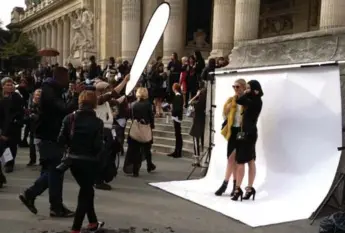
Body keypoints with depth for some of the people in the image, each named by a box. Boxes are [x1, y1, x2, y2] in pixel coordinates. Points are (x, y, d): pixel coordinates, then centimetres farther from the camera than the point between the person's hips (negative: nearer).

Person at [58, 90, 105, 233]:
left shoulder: (69, 118, -3)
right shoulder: (97, 122, -12)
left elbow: (61, 141, -5)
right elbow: (98, 146, -16)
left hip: (73, 160, 5)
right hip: (89, 161, -5)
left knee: (86, 190, 21)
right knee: (85, 193, 8)